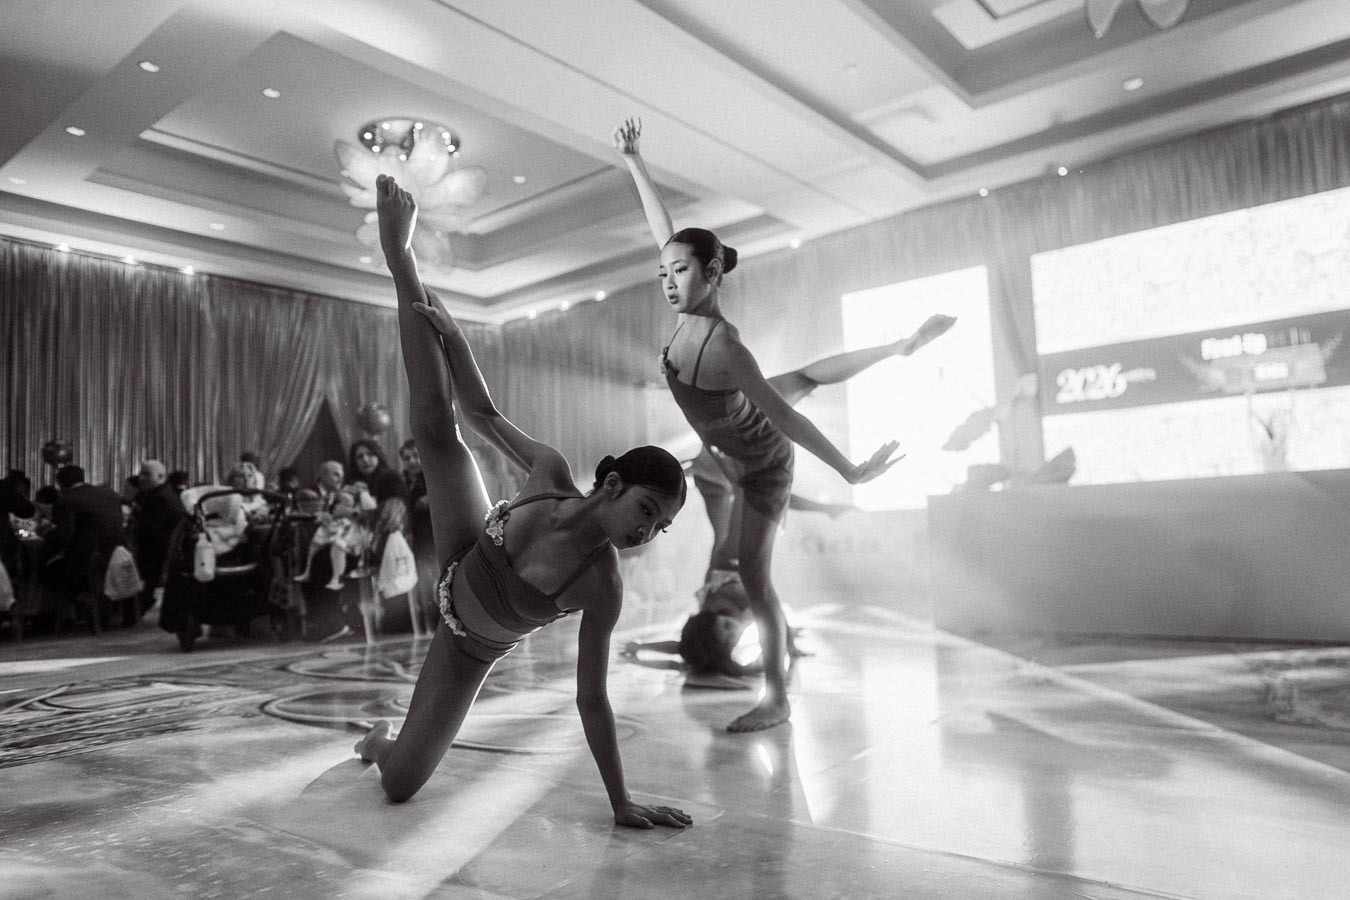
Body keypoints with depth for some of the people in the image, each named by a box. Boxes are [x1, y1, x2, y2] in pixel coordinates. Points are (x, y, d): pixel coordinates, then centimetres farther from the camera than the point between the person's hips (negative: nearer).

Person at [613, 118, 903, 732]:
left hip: (761, 462, -8)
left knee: (753, 577, -5)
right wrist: (633, 162, -1)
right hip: (726, 451, 8)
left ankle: (776, 699, 6)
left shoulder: (724, 347, -37)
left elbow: (782, 415, -35)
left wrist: (849, 472, -33)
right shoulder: (689, 312, -17)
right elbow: (663, 230, -6)